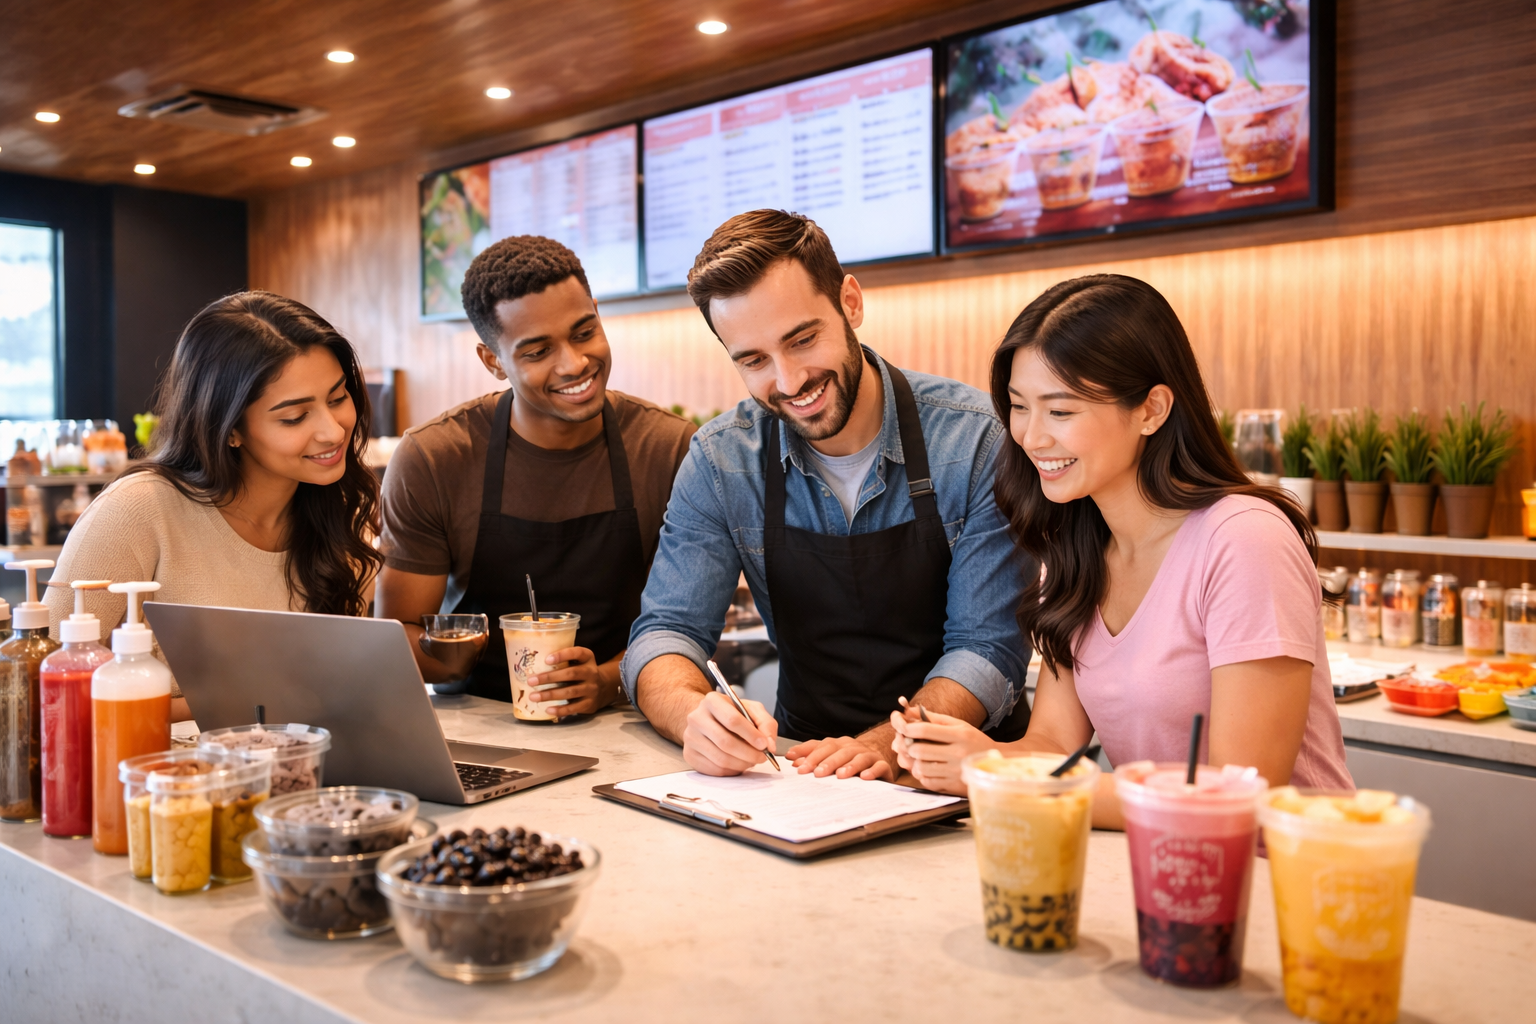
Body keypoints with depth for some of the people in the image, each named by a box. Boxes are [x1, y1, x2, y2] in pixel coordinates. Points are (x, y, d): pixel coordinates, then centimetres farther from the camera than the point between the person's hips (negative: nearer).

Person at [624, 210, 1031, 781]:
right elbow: (665, 632, -4)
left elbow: (987, 648, -12)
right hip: (803, 756, 3)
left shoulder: (977, 440, -12)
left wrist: (882, 746, -29)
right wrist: (697, 714, -27)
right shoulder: (720, 462, -4)